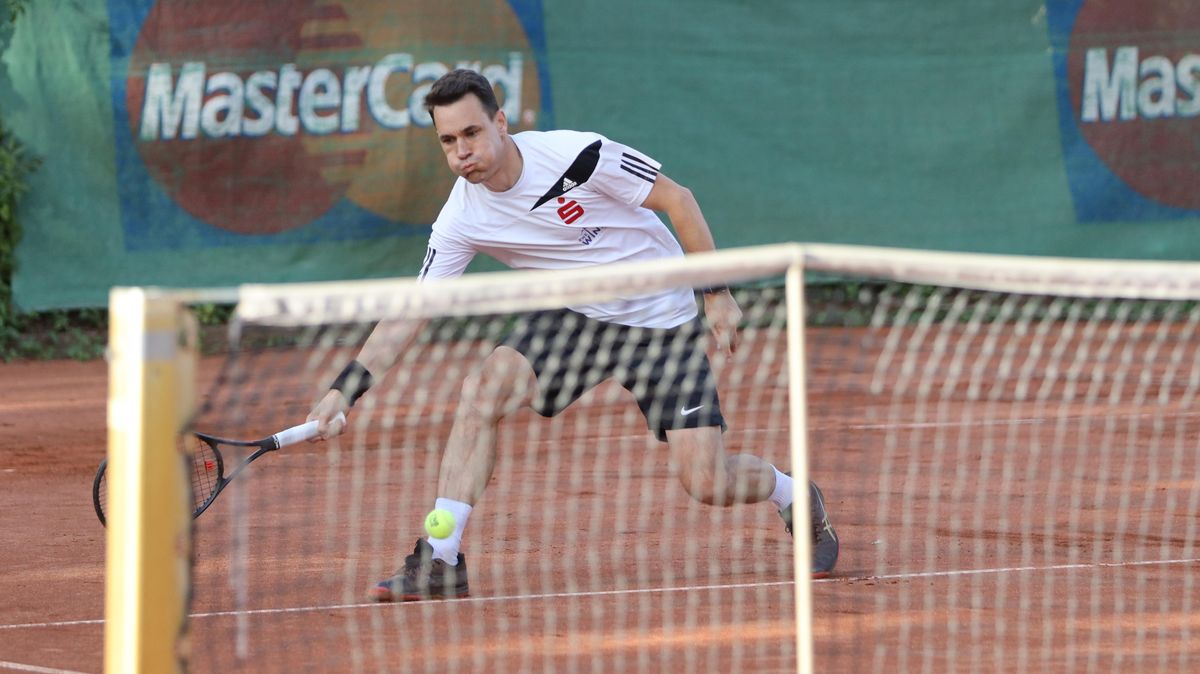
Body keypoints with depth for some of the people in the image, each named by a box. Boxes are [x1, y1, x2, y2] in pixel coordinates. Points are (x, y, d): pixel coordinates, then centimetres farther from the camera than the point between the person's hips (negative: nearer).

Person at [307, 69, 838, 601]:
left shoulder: (579, 155, -25)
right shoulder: (460, 222, -13)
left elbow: (677, 199, -13)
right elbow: (407, 313, -12)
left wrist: (716, 294, -12)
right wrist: (345, 389, -25)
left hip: (664, 322, -3)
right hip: (575, 317, 4)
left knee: (705, 483, -10)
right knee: (483, 388, -23)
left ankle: (794, 498, 25)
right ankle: (439, 562, -19)